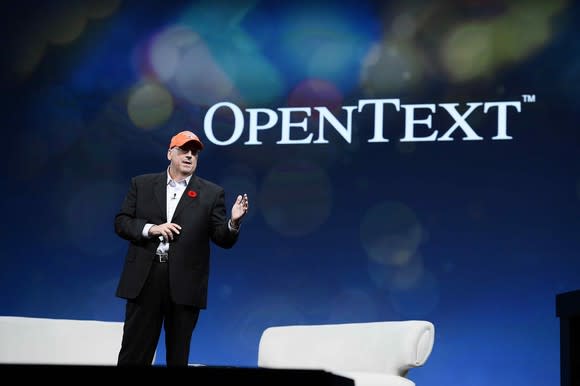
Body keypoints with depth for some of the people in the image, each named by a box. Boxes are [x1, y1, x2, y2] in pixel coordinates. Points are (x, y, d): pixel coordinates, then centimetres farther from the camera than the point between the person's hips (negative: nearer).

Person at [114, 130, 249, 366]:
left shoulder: (211, 193, 6)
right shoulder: (142, 184, 10)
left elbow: (223, 240, 2)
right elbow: (121, 223, 6)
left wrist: (233, 222, -20)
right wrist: (151, 228, -11)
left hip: (184, 283, 0)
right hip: (144, 277, 0)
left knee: (178, 355, 7)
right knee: (134, 351, 2)